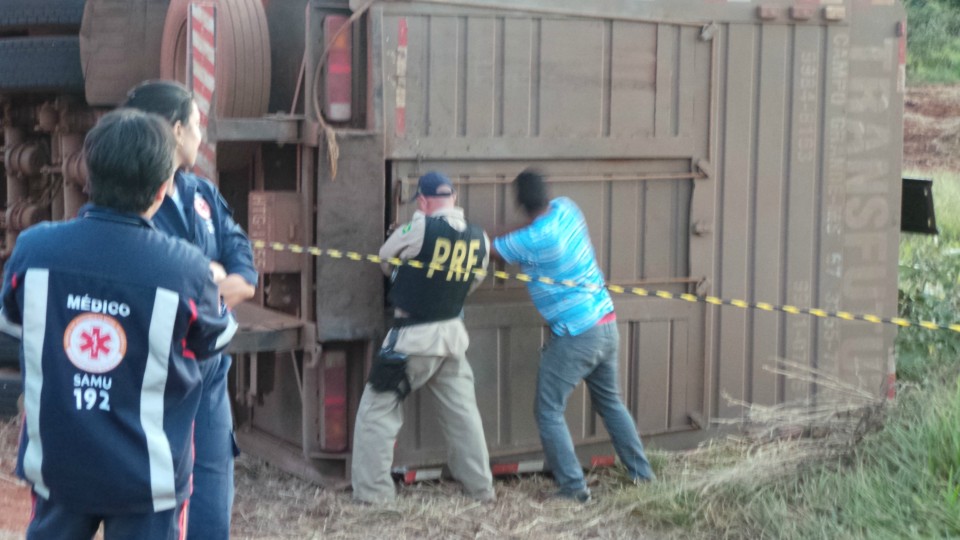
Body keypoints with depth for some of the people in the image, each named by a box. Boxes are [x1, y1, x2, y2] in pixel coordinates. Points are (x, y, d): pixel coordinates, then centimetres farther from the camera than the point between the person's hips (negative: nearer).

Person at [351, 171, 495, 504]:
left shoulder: (419, 229, -15)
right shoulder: (479, 238, 1)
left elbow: (384, 259, 2)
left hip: (412, 337, -5)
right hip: (452, 335, 6)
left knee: (378, 410, 3)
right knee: (463, 413, 16)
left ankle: (372, 491, 2)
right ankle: (481, 488, 21)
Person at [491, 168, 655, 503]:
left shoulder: (532, 240, -21)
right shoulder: (565, 208, -1)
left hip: (575, 337, -8)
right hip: (606, 324, 8)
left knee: (548, 412, 1)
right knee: (610, 401, 22)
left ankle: (574, 487, -1)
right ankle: (641, 472, 27)